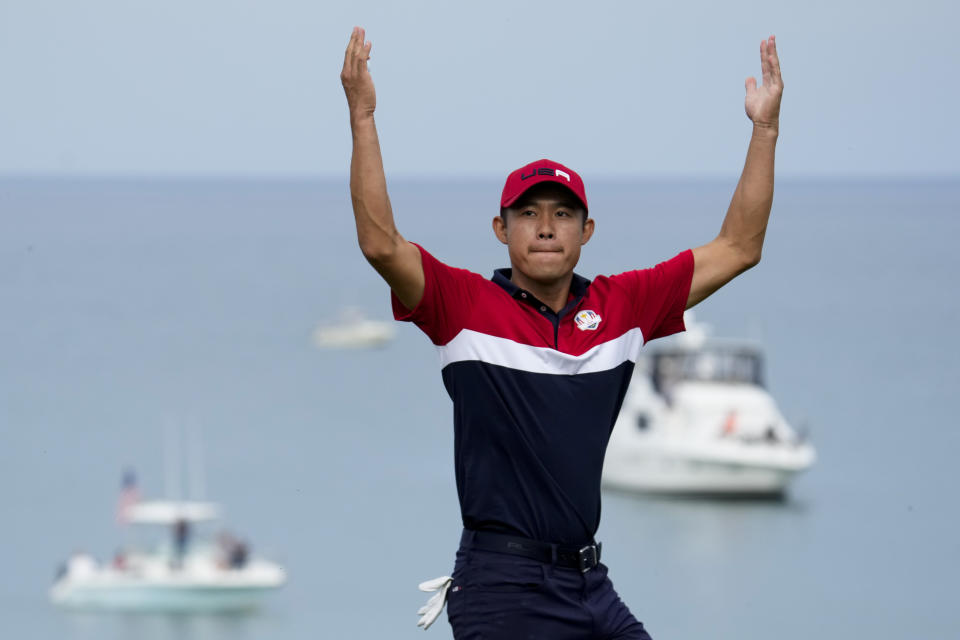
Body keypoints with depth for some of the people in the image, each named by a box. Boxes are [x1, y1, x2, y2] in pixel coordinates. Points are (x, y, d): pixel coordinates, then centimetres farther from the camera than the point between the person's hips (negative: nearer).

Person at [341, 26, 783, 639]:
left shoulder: (621, 306, 10)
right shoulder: (467, 305, -2)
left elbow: (738, 248, 12)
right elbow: (381, 242, -17)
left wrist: (766, 128, 7)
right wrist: (362, 118, -21)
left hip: (592, 587, 5)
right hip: (501, 585, -5)